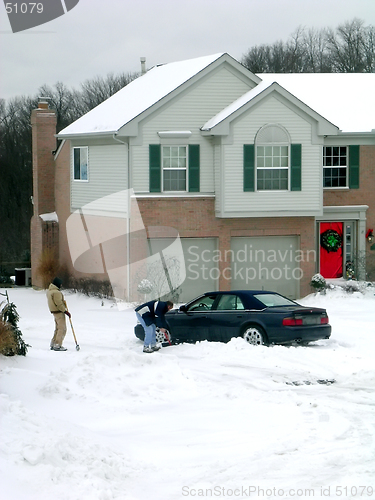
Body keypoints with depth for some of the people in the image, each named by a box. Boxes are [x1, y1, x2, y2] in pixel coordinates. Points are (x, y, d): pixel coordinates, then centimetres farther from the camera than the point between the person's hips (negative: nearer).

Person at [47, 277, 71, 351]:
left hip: (54, 311, 10)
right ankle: (58, 345, -9)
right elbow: (59, 304, -22)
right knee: (62, 328, -7)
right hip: (59, 312, -10)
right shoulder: (56, 292, -20)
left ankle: (53, 344, 21)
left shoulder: (49, 291, 12)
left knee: (58, 328, 18)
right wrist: (65, 311, -17)